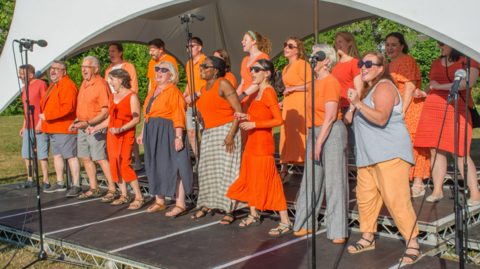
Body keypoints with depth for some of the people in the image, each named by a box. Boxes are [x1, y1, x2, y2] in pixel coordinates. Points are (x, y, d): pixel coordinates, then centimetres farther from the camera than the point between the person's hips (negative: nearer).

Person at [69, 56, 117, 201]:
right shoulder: (84, 84, 14)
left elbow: (105, 112, -18)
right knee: (86, 158, 11)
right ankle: (94, 189, 21)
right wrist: (77, 122, 11)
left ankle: (113, 190, -1)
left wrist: (87, 123, -21)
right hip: (83, 127, 9)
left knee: (101, 159, -9)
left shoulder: (101, 85, -13)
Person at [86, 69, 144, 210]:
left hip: (126, 135, -7)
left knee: (125, 164, -15)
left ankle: (139, 197, -9)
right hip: (111, 134, 7)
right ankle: (124, 195, 13)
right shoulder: (112, 97, 16)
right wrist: (95, 128, 15)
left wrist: (121, 129, -22)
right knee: (114, 164, 3)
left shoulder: (132, 96, -6)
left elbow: (136, 119, -13)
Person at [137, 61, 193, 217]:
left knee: (173, 167, -7)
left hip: (168, 132, -9)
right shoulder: (152, 92, 18)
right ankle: (159, 201, 23)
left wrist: (178, 136, -22)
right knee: (155, 166, 12)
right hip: (152, 133, 9)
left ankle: (180, 204, -3)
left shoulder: (173, 91, -8)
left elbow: (178, 116, -15)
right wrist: (142, 133, 17)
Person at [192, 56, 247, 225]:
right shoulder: (203, 89, 14)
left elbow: (238, 110, -15)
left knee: (226, 170, -6)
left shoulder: (223, 84, -10)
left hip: (225, 130, -8)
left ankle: (229, 211, 0)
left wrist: (231, 134, -21)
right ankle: (207, 206, 22)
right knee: (207, 169, 9)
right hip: (208, 133, 8)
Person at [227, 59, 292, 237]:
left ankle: (286, 223, 0)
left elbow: (279, 120, -22)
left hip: (263, 145, -9)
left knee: (269, 183, -6)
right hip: (252, 143, 9)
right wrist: (246, 117, 7)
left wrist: (254, 124, -22)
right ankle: (254, 215, 31)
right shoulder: (259, 92, 12)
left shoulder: (268, 92, -15)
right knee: (250, 179, 16)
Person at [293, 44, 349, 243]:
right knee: (310, 180, 11)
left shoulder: (331, 82, -12)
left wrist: (319, 143, -19)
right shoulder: (314, 82, 14)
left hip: (332, 133, -8)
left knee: (334, 180, -3)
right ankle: (306, 223, 20)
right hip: (314, 132, 8)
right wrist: (312, 138, 12)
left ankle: (338, 231, 5)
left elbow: (330, 116, -17)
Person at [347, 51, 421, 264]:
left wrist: (358, 104, -32)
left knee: (396, 200, -12)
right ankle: (368, 238, 23)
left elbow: (381, 118, -26)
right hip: (369, 155, 10)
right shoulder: (370, 88, 22)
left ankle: (413, 246, -7)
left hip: (390, 154, -10)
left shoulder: (384, 87, -10)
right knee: (365, 197, 10)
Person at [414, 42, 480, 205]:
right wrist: (423, 93, 8)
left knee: (460, 153, -9)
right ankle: (437, 190, 8)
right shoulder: (436, 63, 19)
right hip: (432, 109, 5)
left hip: (456, 111, -5)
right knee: (435, 150, 2)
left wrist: (441, 86, -13)